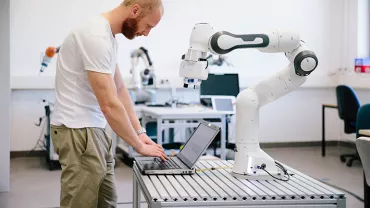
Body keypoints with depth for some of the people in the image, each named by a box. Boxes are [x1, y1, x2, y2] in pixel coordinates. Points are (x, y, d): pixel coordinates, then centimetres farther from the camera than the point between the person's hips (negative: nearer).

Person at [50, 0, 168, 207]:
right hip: (78, 131, -10)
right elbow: (109, 105, -24)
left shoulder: (108, 35, 10)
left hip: (94, 128, 10)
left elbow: (120, 89, 16)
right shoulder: (97, 37, -22)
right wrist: (139, 146, -14)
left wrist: (140, 132, 10)